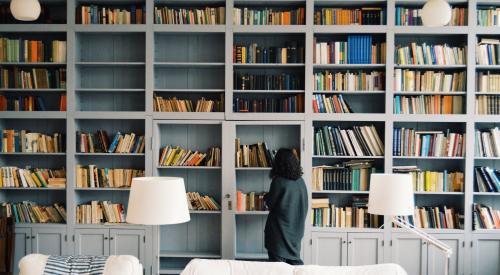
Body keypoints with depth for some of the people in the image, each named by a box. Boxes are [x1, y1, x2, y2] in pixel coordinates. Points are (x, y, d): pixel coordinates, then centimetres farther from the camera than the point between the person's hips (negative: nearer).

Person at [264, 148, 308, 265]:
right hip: (296, 228, 6)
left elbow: (270, 203, -8)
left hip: (280, 229, -6)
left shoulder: (278, 181, -17)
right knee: (295, 261, 16)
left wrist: (266, 196, 10)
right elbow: (305, 205, 10)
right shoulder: (300, 181, 1)